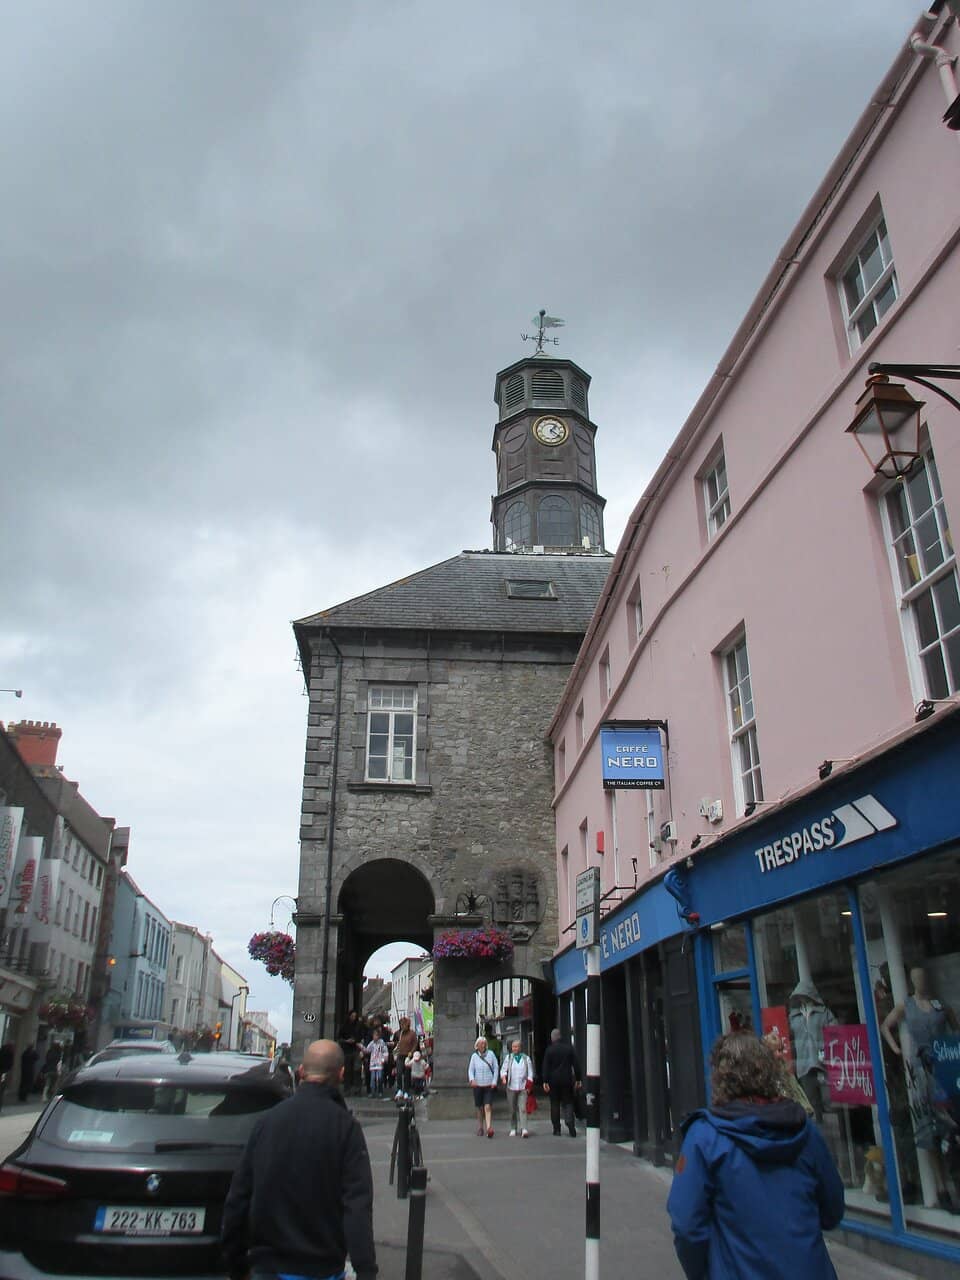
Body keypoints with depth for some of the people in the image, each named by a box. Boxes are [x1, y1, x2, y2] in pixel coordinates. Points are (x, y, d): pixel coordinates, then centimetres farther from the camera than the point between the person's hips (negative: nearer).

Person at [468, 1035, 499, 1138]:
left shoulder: (490, 1054, -1)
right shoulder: (474, 1056, 1)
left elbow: (496, 1068, 4)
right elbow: (470, 1069, 1)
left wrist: (494, 1081, -3)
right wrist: (472, 1079, -17)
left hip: (489, 1085, -2)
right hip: (477, 1085, 2)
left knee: (488, 1107, -14)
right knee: (479, 1108, 10)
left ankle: (489, 1128, -21)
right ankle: (480, 1128, 24)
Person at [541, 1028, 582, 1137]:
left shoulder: (550, 1049, -4)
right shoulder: (569, 1047, 2)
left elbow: (546, 1066, -7)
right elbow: (576, 1064, 4)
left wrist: (545, 1081, -5)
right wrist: (578, 1079, 9)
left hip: (553, 1081, -2)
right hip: (567, 1080, 2)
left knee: (555, 1104, 7)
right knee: (568, 1103, 7)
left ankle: (556, 1129, 7)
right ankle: (571, 1126, -11)